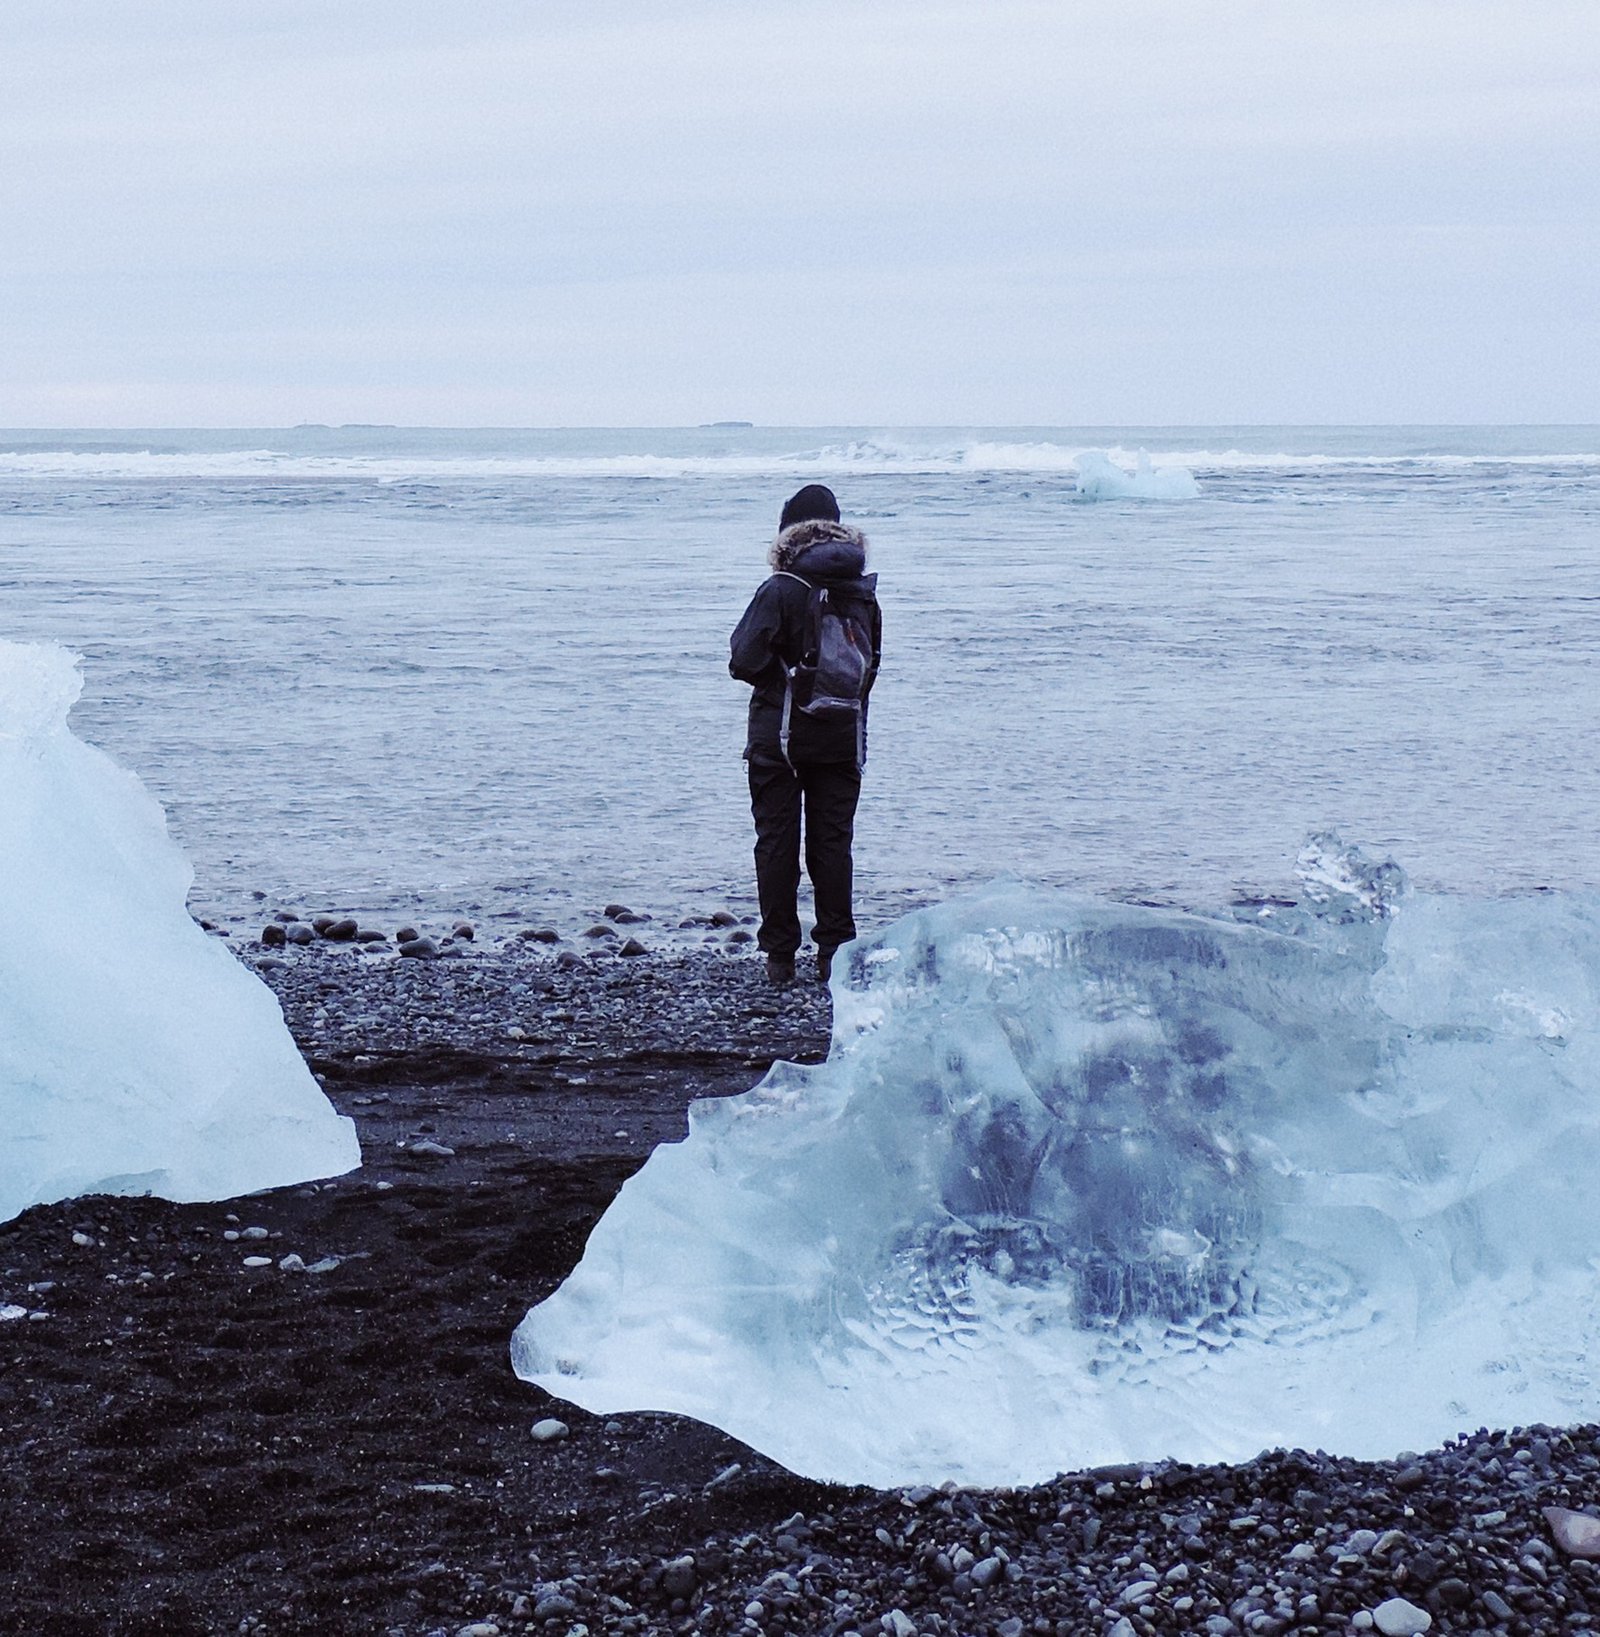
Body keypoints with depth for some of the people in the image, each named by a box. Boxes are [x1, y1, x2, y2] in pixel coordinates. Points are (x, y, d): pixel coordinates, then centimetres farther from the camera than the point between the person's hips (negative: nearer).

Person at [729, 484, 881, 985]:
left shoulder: (780, 592, -13)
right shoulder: (863, 594, 2)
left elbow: (745, 660, -17)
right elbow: (872, 664, 9)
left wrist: (781, 675, 3)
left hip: (779, 737, -4)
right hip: (843, 738, 4)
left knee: (777, 844, 4)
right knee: (833, 844, 8)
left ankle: (780, 955, 5)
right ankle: (835, 953, 6)